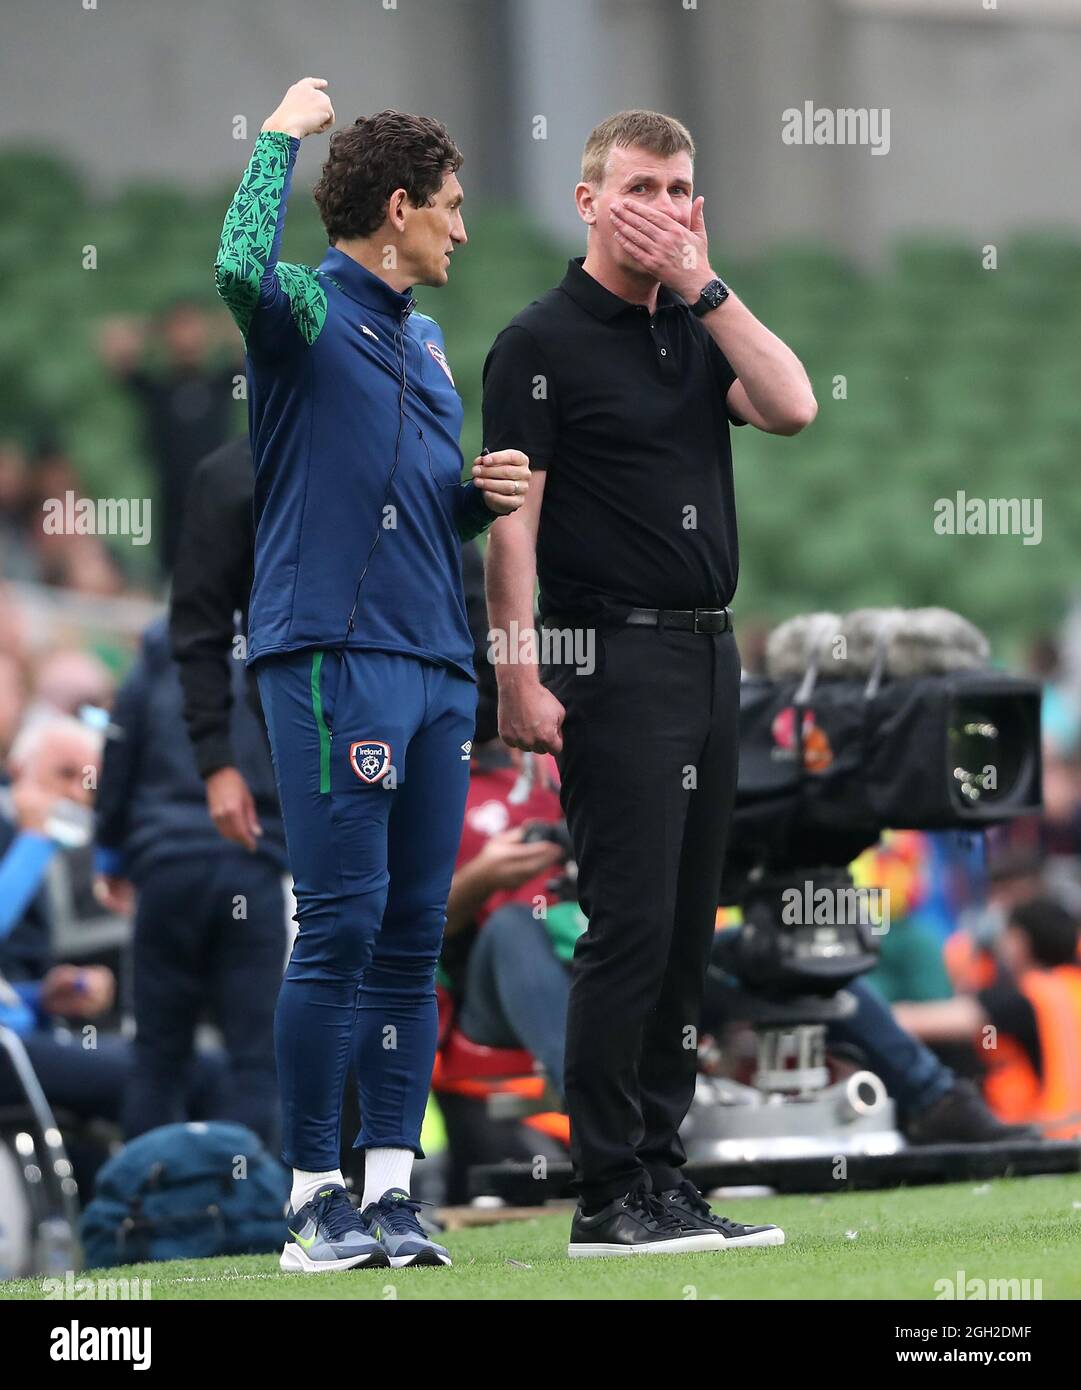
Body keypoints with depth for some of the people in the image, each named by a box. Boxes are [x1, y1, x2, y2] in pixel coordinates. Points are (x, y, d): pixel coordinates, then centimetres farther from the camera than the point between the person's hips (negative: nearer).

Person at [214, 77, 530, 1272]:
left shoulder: (428, 347, 21)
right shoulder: (307, 312, -3)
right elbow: (240, 268, -28)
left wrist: (485, 499, 7)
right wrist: (281, 134, -15)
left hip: (437, 669, 8)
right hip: (331, 654, -8)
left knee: (414, 935, 5)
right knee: (342, 925, -10)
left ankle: (391, 1188, 8)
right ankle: (313, 1197, -5)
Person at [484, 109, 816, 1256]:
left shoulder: (698, 329, 15)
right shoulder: (541, 343, -6)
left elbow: (791, 407, -3)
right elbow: (512, 519, -10)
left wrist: (702, 284, -7)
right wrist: (517, 681, -17)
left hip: (709, 652, 7)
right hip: (614, 657, -7)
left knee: (685, 934, 7)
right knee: (629, 927, -10)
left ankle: (660, 1173, 11)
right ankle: (609, 1196, -7)